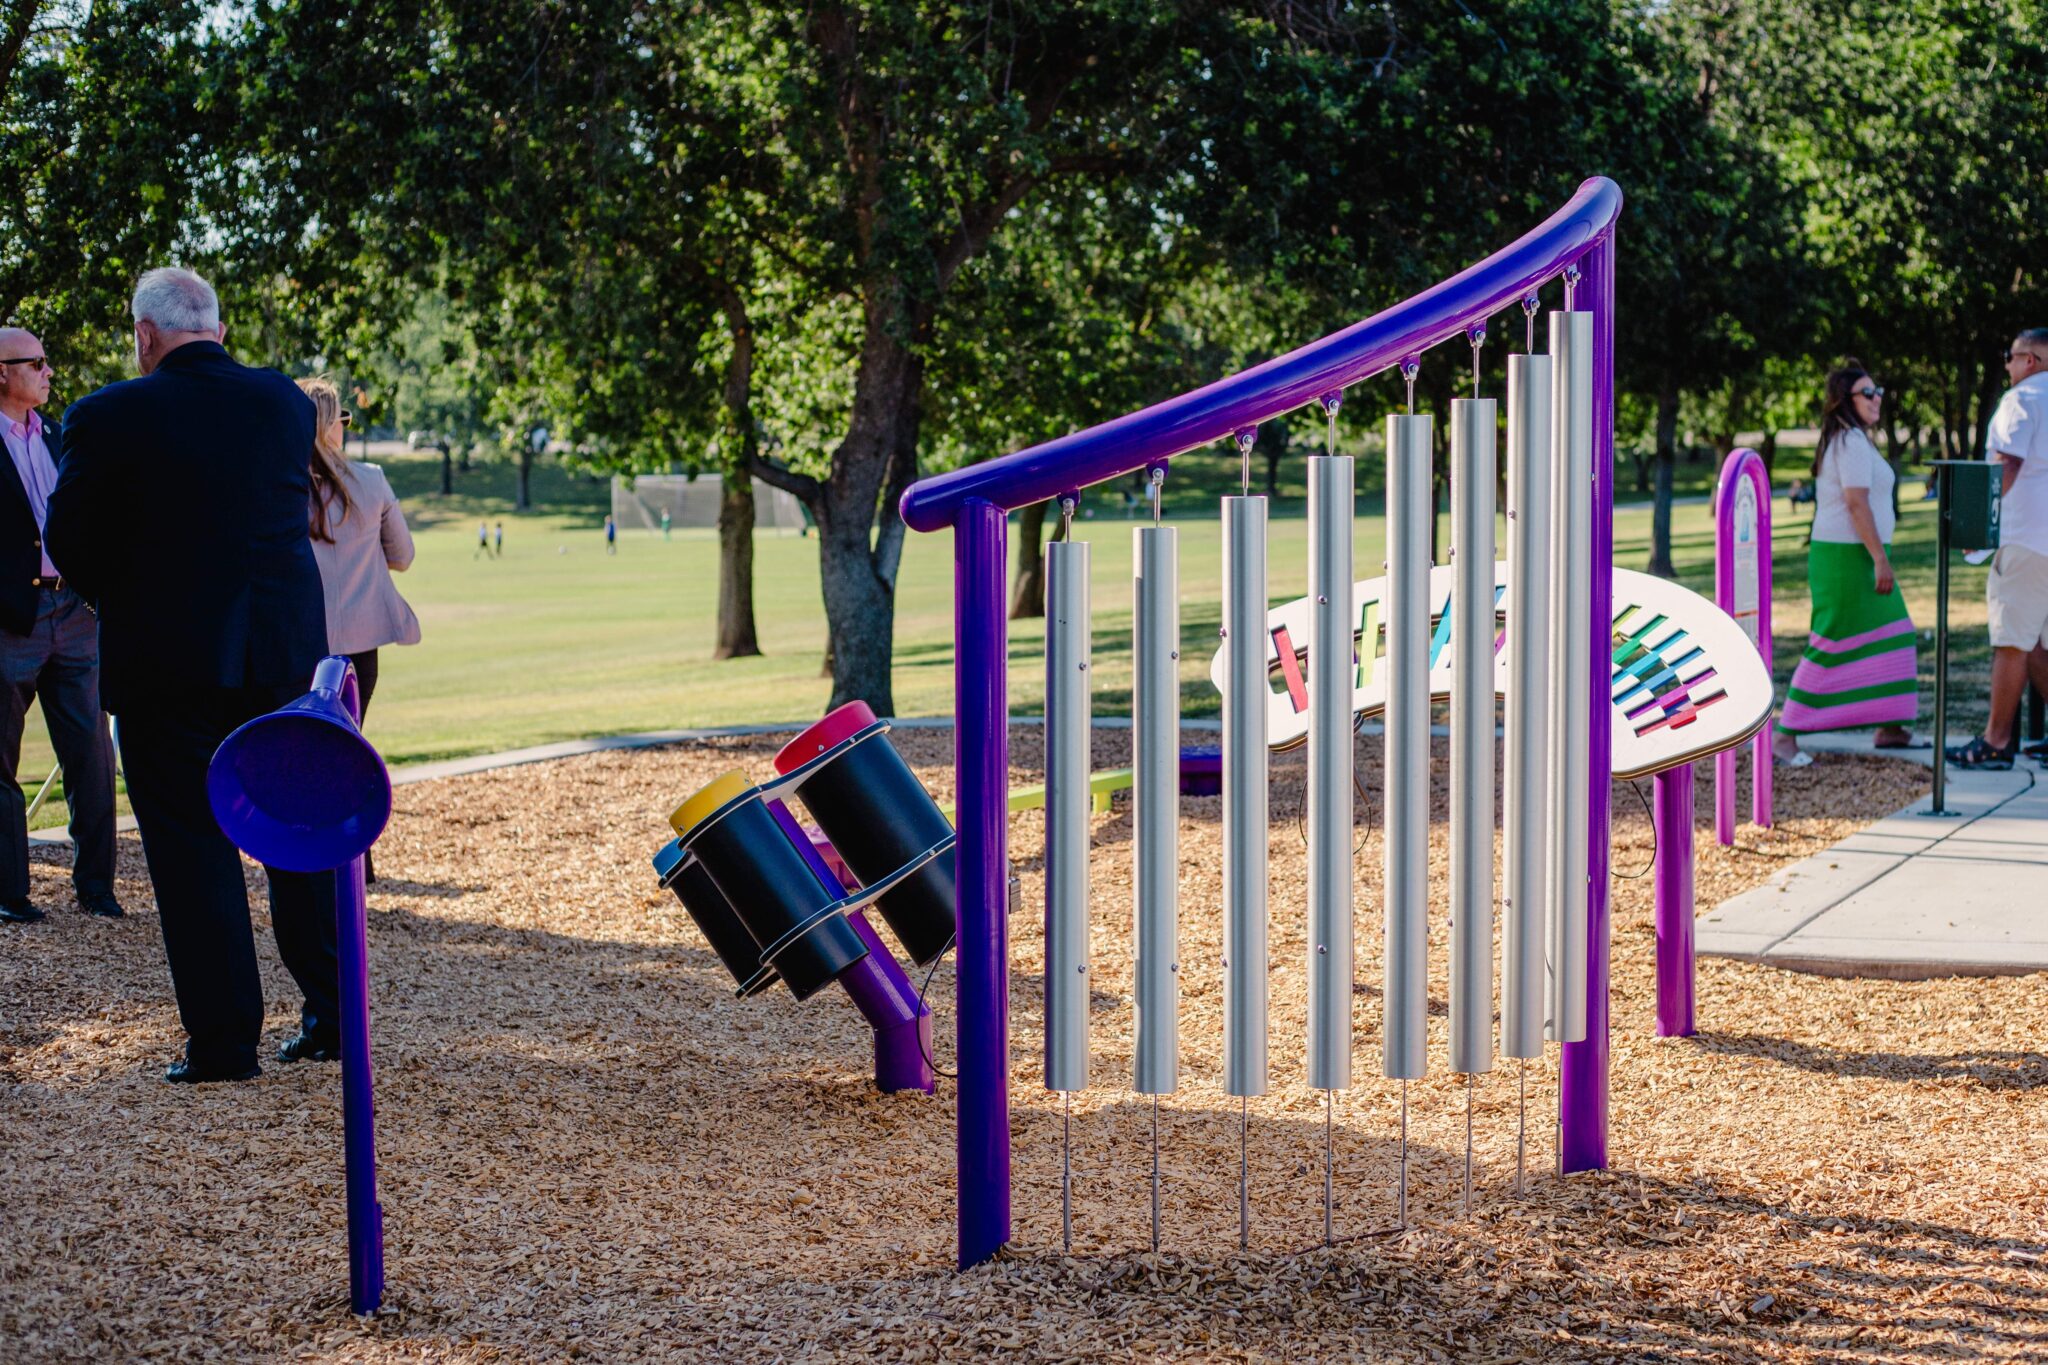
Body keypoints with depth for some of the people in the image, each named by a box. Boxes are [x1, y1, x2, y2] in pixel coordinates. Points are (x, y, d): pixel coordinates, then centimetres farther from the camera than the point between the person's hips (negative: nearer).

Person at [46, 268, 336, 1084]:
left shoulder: (110, 418, -11)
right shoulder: (288, 403, 1)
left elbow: (70, 543, -2)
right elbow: (299, 517, 10)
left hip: (167, 662, -4)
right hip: (284, 650, 4)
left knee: (190, 845, 3)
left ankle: (224, 1042, 3)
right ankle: (332, 1016, 19)